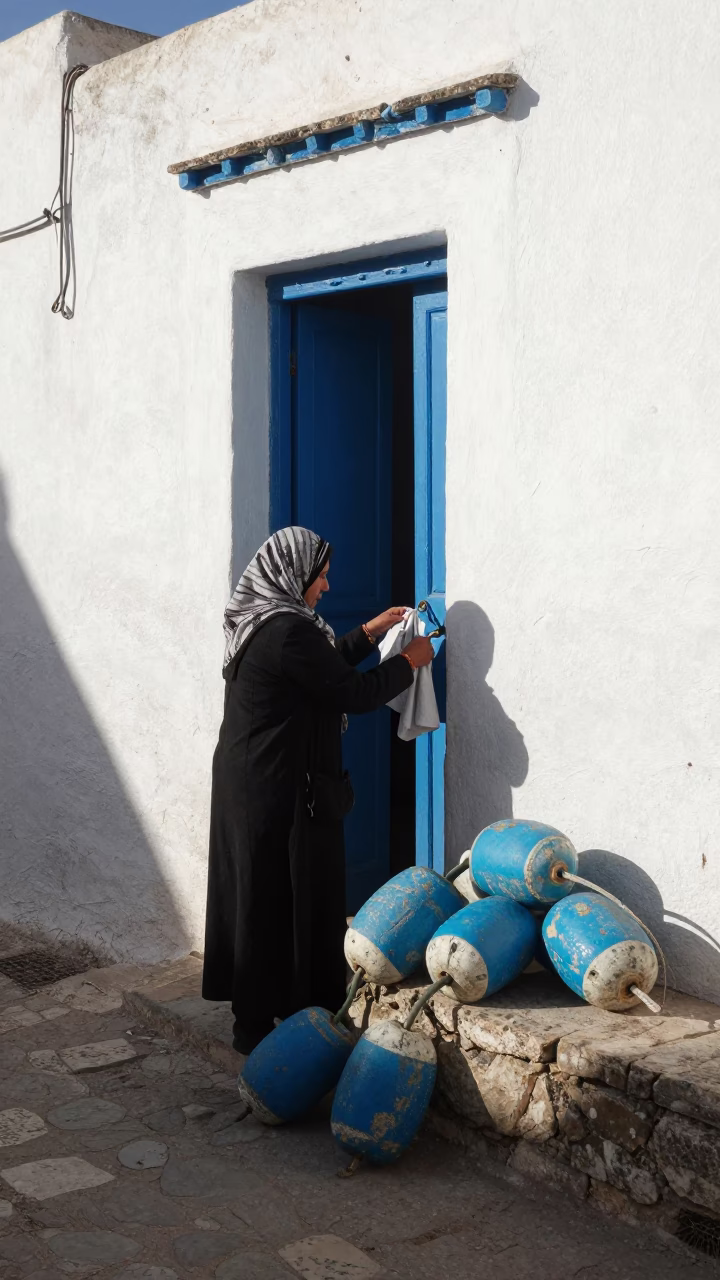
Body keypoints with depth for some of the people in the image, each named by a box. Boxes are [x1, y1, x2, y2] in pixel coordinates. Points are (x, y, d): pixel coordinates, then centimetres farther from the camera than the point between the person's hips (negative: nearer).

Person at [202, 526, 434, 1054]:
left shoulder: (261, 622, 11)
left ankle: (252, 1019, 27)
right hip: (281, 793, -10)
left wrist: (370, 632, 21)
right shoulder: (288, 630, -20)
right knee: (284, 902, -1)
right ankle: (264, 1026, 8)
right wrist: (410, 661, -2)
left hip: (244, 786, 10)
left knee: (253, 898, 16)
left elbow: (323, 669, 22)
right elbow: (354, 694, -16)